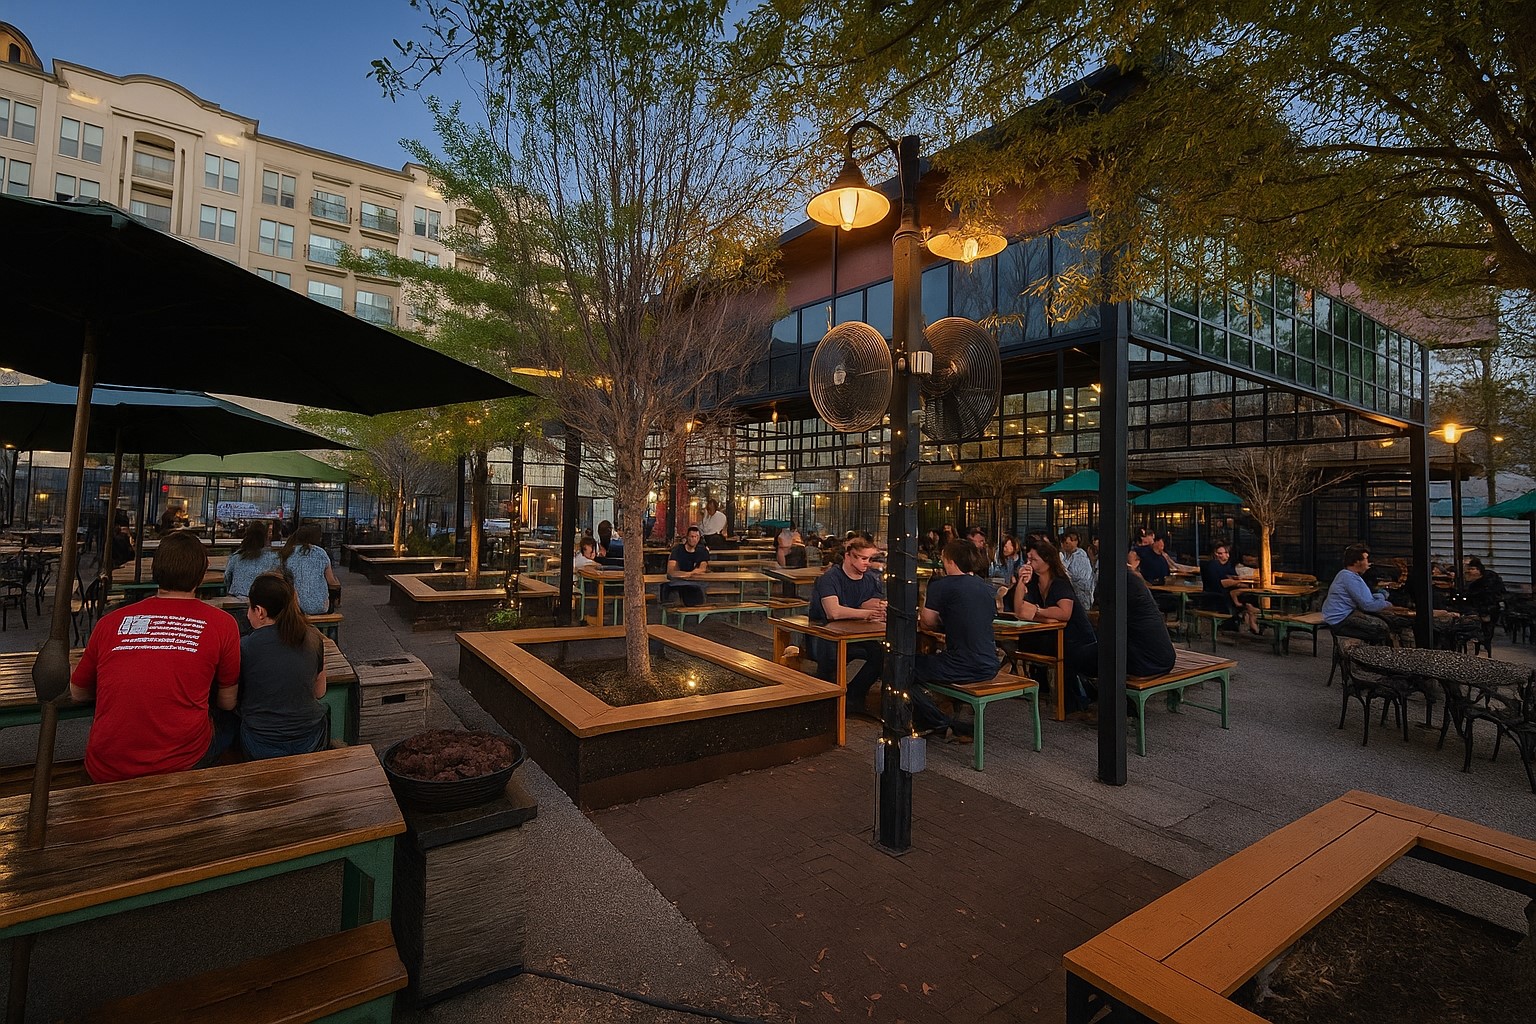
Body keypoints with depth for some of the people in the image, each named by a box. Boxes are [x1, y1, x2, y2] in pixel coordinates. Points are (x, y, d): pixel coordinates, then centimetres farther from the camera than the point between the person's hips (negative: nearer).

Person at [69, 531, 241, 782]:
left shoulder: (110, 622, 1)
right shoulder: (222, 623, -5)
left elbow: (78, 694, 17)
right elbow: (228, 703, 6)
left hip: (104, 771, 3)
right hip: (181, 765, -3)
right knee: (230, 721, 25)